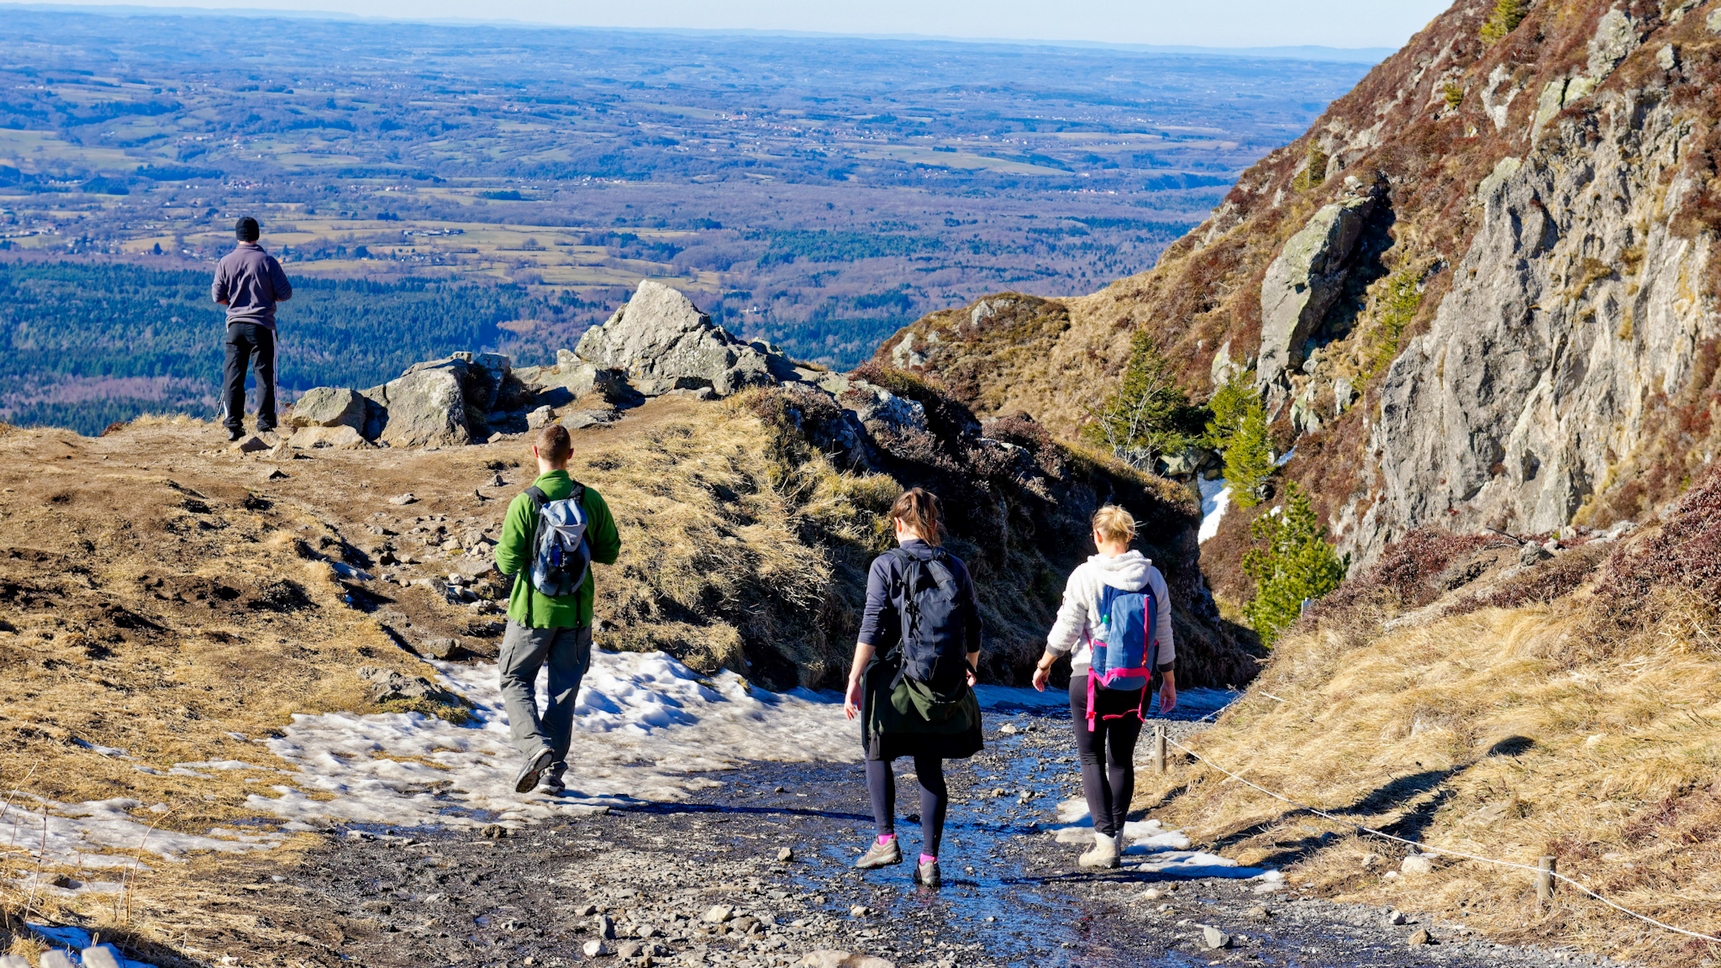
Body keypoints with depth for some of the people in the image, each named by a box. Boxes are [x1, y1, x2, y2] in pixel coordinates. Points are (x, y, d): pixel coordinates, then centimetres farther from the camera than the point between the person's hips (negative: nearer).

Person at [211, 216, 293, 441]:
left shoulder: (226, 262, 0)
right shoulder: (267, 261, -7)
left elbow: (217, 296, 3)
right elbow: (285, 293, -4)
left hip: (235, 324, 2)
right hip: (261, 325, -2)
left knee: (233, 376, 7)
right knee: (264, 376, 2)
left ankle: (233, 425, 3)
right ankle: (264, 425, -2)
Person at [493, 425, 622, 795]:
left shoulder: (525, 503, -14)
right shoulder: (591, 500, -5)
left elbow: (508, 563, -14)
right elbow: (609, 552, 3)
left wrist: (501, 550, 7)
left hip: (532, 611, -3)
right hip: (576, 612, 3)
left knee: (516, 681, 12)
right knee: (564, 690, 13)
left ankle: (535, 745, -12)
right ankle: (554, 770, 13)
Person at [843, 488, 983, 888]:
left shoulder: (886, 565, -5)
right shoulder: (955, 568, 6)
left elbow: (872, 627, -11)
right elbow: (973, 631, 9)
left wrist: (854, 680, -9)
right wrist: (969, 674, 23)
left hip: (896, 681, -3)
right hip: (947, 688, 3)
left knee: (878, 753, 18)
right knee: (931, 769, 9)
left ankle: (886, 840, 9)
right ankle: (929, 860, 6)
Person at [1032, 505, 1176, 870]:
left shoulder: (1086, 575, -11)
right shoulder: (1152, 577, 1)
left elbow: (1065, 629, -7)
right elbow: (1163, 633, 7)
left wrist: (1044, 665, 8)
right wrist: (1168, 680, 18)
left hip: (1091, 678, -4)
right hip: (1136, 684, 4)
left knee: (1092, 760, 3)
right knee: (1122, 759, 15)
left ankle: (1105, 840, -9)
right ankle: (1115, 836, 20)